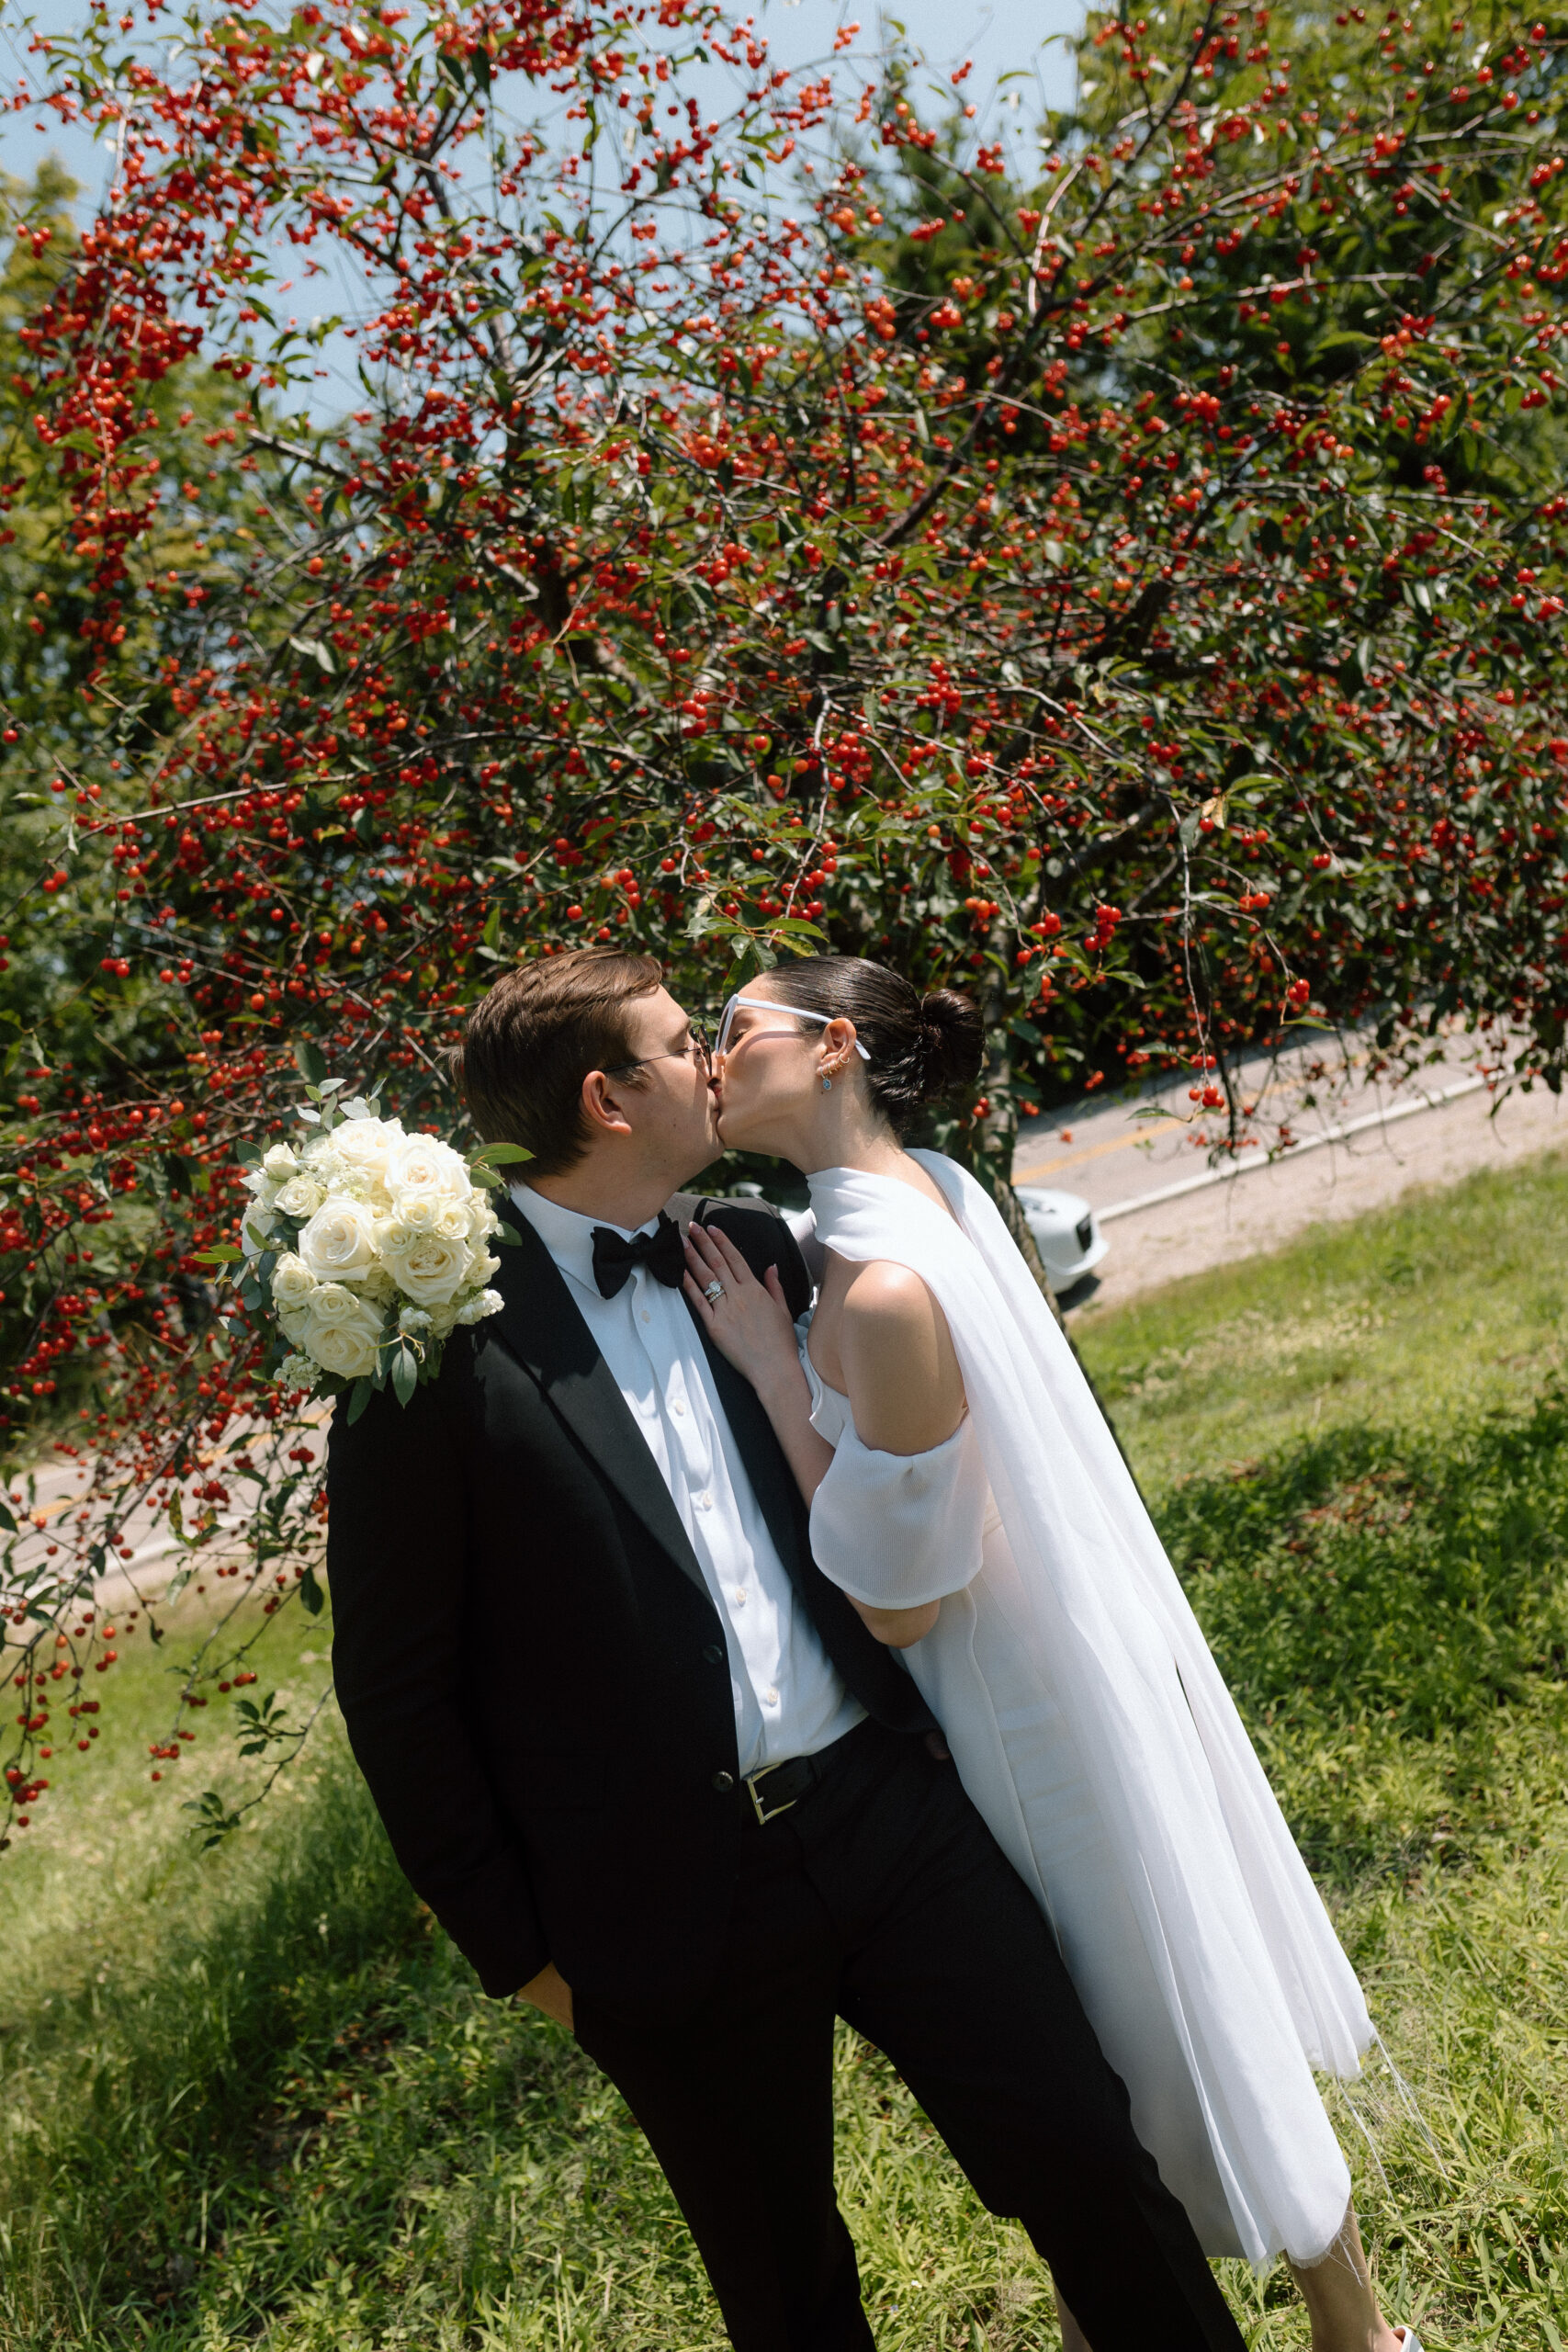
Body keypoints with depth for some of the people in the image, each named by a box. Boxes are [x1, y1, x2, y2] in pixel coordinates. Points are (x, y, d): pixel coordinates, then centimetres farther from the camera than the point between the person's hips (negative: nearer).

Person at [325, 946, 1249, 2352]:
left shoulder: (746, 1248, 4)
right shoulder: (442, 1337, -13)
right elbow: (397, 1687, -7)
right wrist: (517, 1946, -3)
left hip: (888, 1812, 4)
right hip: (671, 1908, -3)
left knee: (1091, 2159, 10)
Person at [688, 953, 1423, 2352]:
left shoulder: (883, 1292, -31)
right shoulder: (935, 1186, -4)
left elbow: (896, 1604, -24)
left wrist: (772, 1370, -23)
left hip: (1040, 1702, -9)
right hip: (1089, 1636, 9)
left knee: (1169, 2014, 14)